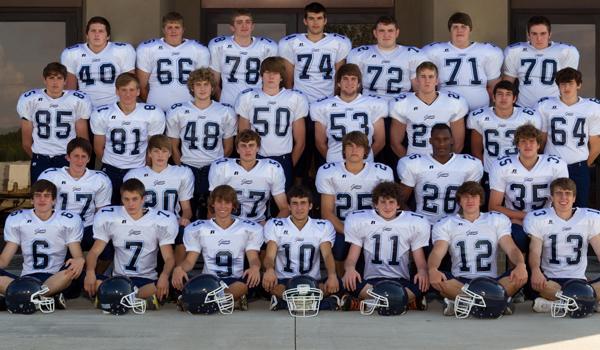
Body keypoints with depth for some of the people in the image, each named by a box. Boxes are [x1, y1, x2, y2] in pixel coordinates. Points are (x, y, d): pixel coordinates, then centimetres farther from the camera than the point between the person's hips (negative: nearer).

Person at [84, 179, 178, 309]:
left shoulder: (161, 221, -2)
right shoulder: (108, 218, 2)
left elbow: (169, 257, -3)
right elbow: (95, 251, 1)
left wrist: (164, 276, -27)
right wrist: (90, 271, -22)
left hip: (147, 280, -2)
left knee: (163, 289, -37)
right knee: (92, 283, -32)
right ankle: (144, 300, -31)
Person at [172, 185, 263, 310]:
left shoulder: (249, 229, 11)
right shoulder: (197, 229, 12)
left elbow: (253, 258, 5)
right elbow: (190, 261, 8)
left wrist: (255, 267, -21)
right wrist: (179, 268, -16)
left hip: (236, 281, 0)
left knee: (254, 278, -37)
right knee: (180, 279, -33)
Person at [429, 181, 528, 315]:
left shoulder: (498, 220, 14)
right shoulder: (445, 224, 11)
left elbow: (511, 249, 2)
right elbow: (437, 252, -6)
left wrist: (521, 264, -23)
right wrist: (432, 269, -31)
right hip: (459, 283, -1)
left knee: (521, 276, -28)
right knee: (434, 278, -33)